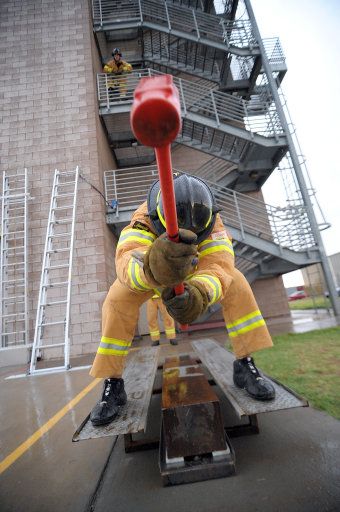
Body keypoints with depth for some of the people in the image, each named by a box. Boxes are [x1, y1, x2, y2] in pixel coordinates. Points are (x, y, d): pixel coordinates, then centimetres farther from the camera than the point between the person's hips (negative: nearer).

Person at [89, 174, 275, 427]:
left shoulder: (210, 222, -35)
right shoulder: (143, 220, -40)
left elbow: (219, 268, -48)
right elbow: (126, 264, -57)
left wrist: (199, 294, -70)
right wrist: (154, 266, -80)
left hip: (196, 265, 1)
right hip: (151, 265, -1)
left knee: (235, 284, -21)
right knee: (118, 299, -24)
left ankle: (245, 366, -6)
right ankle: (113, 385, -6)